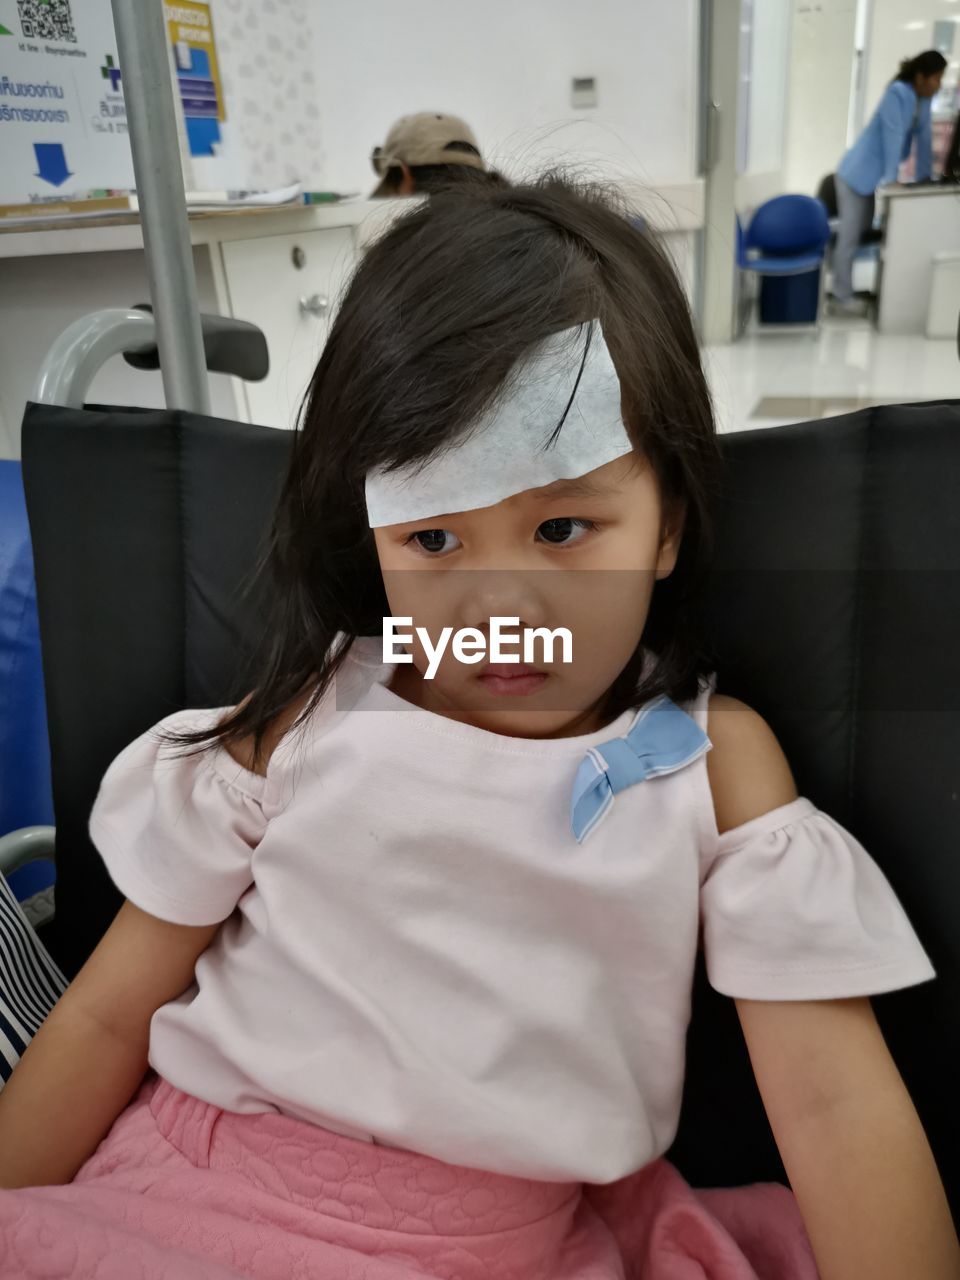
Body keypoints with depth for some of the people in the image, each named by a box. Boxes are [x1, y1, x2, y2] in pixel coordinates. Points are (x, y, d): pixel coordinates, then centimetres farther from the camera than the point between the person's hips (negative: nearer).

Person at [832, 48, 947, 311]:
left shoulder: (923, 99, 7)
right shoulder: (898, 93, -18)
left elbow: (924, 138, 8)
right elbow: (893, 136, -22)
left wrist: (924, 177, 7)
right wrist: (890, 178, -24)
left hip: (878, 178, 8)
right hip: (858, 174, -8)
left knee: (864, 233, 11)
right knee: (849, 237, -5)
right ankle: (843, 296, 0)